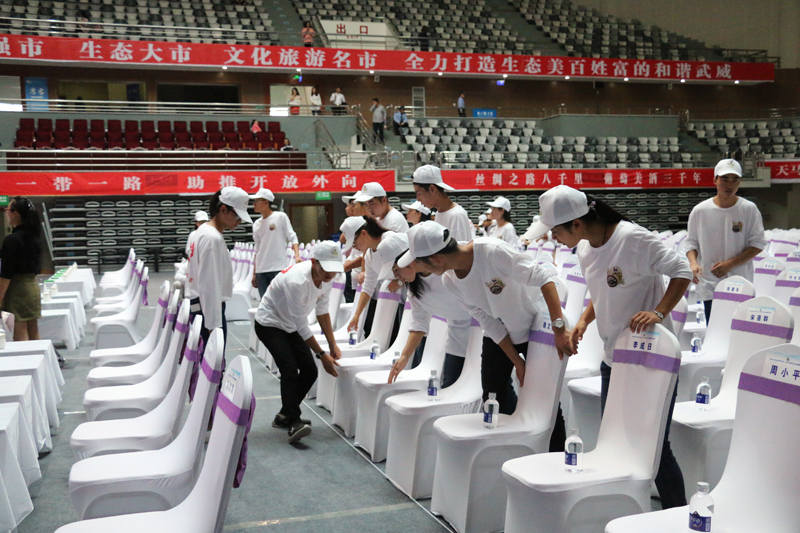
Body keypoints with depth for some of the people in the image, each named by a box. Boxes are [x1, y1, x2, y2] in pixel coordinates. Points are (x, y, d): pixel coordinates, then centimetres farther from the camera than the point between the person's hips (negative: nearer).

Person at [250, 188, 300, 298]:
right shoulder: (257, 224, 14)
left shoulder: (281, 217, 0)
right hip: (261, 270, 5)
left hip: (278, 268, -5)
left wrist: (297, 256, -20)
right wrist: (254, 273, 16)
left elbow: (292, 238, -3)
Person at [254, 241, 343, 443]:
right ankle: (294, 422, -21)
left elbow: (322, 311, 4)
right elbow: (302, 326, -29)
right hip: (269, 325, -8)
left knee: (310, 371, 1)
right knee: (290, 369, -25)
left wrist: (332, 345, 2)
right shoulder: (297, 281, -36)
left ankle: (285, 415, 17)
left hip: (290, 327, 8)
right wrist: (322, 355, -22)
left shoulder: (326, 277, -12)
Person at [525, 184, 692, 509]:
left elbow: (682, 271, -19)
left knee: (655, 445, -2)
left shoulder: (632, 239, -21)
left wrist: (659, 312, -29)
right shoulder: (584, 250, 4)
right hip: (613, 359, 8)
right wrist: (584, 321, 0)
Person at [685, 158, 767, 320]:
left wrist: (730, 264, -13)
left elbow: (758, 243, -2)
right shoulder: (700, 211, -1)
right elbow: (691, 242, 8)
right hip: (709, 285, 1)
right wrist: (693, 263, -13)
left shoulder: (749, 209, -3)